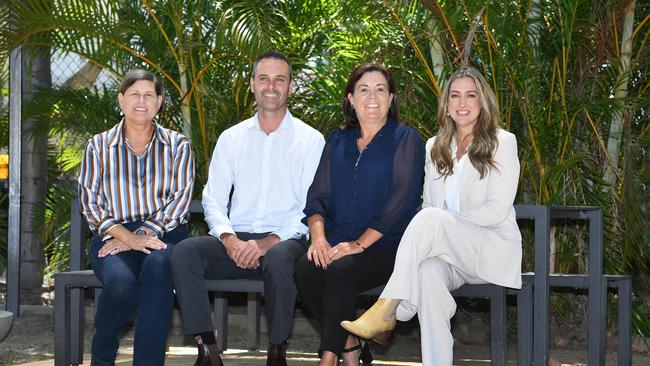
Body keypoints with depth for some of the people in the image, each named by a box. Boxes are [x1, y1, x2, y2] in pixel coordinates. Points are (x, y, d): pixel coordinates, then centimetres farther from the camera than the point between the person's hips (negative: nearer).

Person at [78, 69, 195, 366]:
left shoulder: (177, 145, 13)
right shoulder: (99, 146, 13)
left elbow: (180, 198, 2)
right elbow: (90, 202, 4)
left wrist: (145, 234, -14)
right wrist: (128, 237, -13)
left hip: (164, 234, 0)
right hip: (114, 237, 0)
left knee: (158, 265, -38)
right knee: (121, 281, -34)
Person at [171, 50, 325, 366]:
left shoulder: (311, 140, 5)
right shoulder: (231, 138, 15)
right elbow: (213, 201, 11)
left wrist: (270, 242, -17)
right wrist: (229, 240, -10)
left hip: (285, 241, -3)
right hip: (236, 241, 3)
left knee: (278, 258, -38)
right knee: (185, 251, -25)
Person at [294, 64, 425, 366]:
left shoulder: (405, 140, 3)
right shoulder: (338, 141, 18)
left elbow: (401, 200, -7)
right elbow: (318, 194, 12)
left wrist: (360, 244, -16)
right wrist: (318, 237, -8)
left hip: (386, 249, -4)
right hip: (338, 245, 4)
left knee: (340, 270, -33)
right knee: (306, 269, -26)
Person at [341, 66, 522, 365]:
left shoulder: (502, 143, 1)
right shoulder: (435, 147, 17)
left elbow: (497, 211, -7)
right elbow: (428, 203, 15)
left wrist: (444, 221, -14)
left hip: (494, 249, -3)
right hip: (447, 253, 3)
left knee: (431, 219, -33)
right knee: (429, 271, -36)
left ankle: (386, 311, -34)